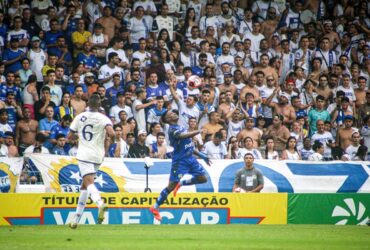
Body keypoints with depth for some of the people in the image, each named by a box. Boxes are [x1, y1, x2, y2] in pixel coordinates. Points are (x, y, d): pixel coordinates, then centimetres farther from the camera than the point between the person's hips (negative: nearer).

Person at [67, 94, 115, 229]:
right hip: (97, 156, 2)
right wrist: (113, 134, 4)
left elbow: (70, 136, 10)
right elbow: (111, 133, -20)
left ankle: (100, 203, -49)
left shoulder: (79, 117, 4)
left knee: (89, 182, -17)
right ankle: (76, 219, 17)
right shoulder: (103, 119, -2)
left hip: (84, 155, -2)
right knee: (84, 185, 15)